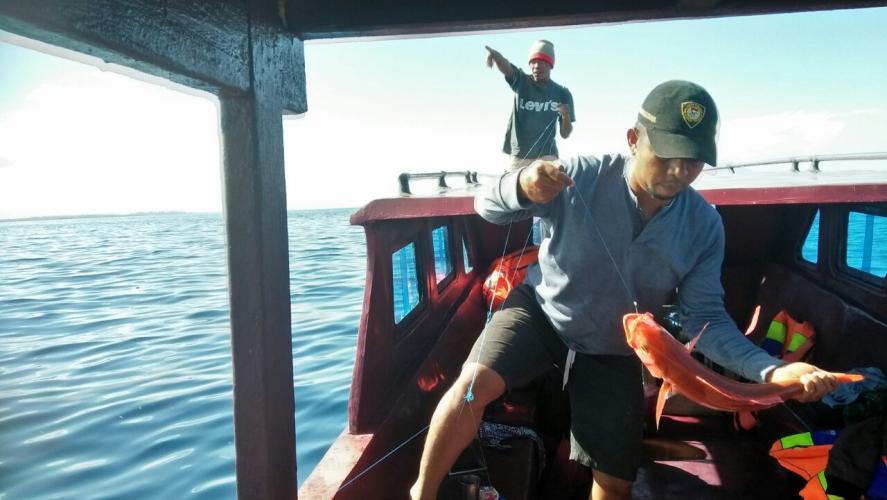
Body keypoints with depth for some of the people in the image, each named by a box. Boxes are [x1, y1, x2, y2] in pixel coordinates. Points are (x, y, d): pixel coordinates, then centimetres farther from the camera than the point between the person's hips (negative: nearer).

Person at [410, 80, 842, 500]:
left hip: (612, 354, 3)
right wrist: (521, 186, -40)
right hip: (540, 312, -2)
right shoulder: (583, 177, -23)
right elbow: (487, 207, -15)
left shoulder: (704, 225, -15)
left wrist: (772, 370, -28)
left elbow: (705, 318, -11)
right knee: (473, 385, -29)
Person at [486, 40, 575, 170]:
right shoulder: (520, 81, 1)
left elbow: (565, 134, 3)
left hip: (546, 157, -1)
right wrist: (494, 55, -44)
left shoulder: (562, 93, 1)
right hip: (518, 157, 1)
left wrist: (566, 117, -18)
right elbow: (505, 66, -22)